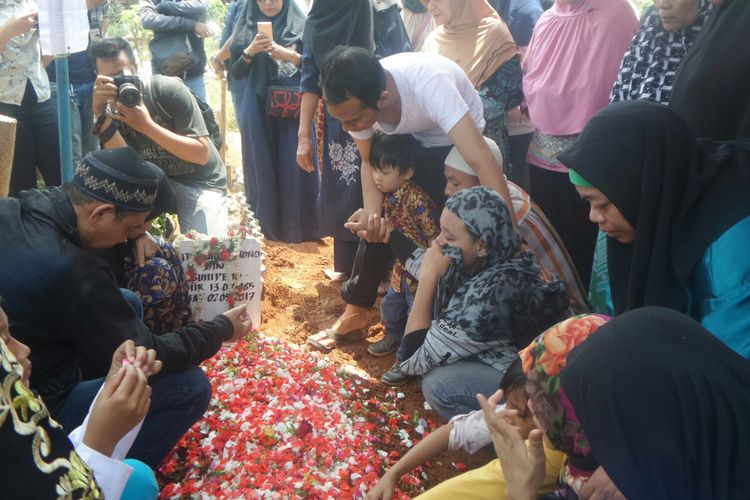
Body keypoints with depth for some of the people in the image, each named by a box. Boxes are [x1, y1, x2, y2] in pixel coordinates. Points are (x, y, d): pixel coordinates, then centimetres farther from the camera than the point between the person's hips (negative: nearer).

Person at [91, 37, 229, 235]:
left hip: (200, 182, -4)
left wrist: (147, 126, -32)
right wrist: (100, 114, -30)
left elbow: (202, 154, -25)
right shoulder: (112, 108, -7)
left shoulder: (168, 89, -20)